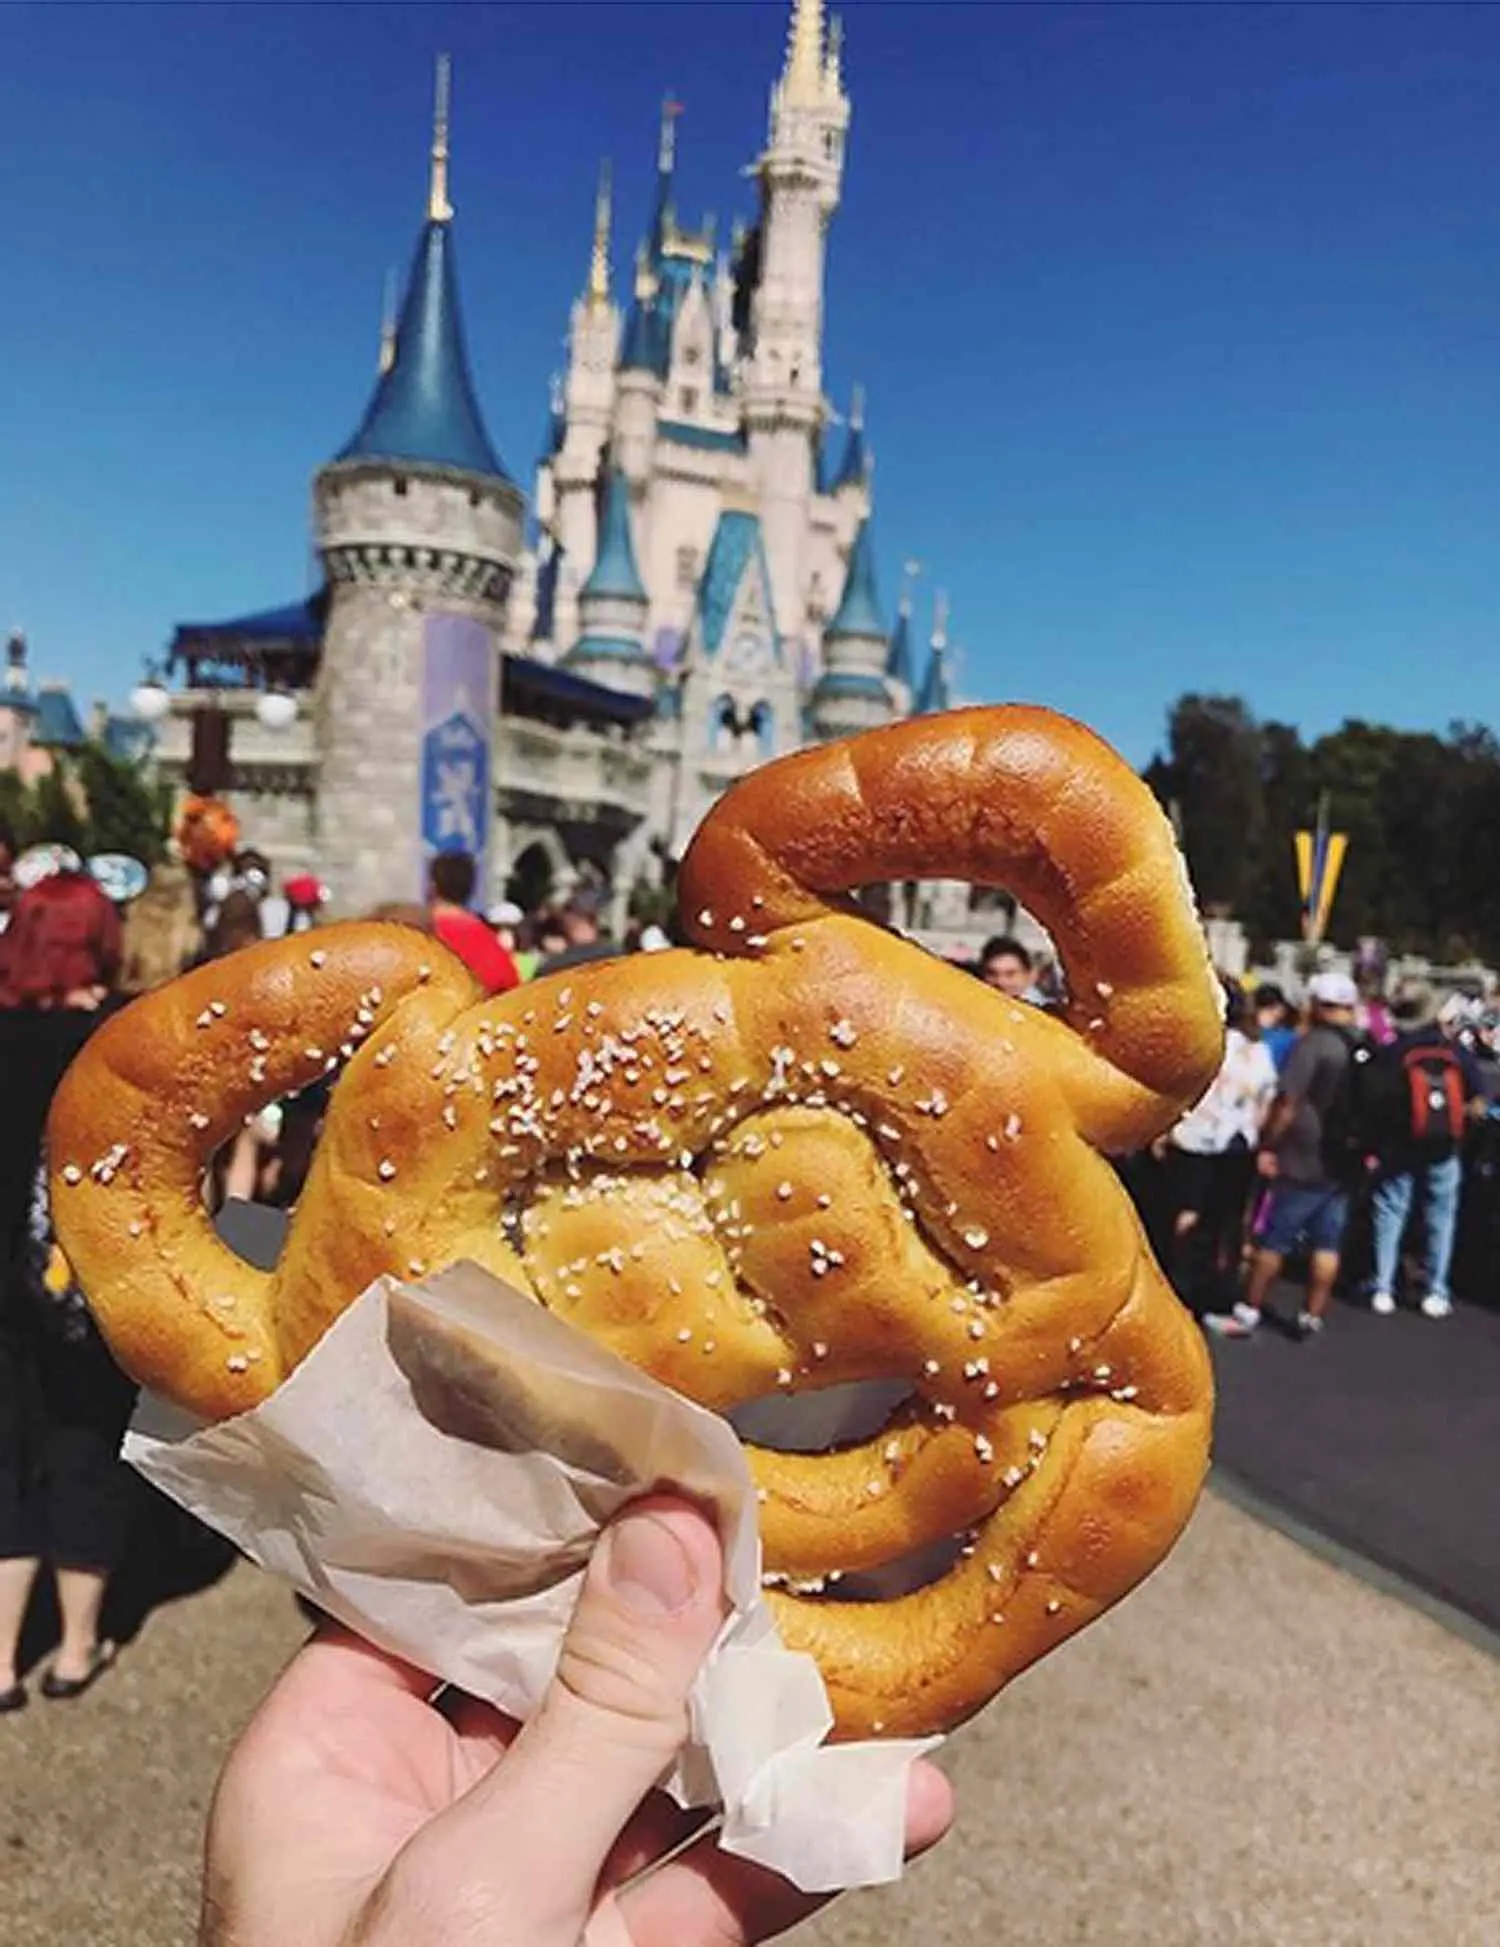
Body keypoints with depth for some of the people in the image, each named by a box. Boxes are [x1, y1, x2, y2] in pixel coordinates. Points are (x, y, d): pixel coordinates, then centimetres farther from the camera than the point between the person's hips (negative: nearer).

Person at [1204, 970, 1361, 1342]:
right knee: (1327, 1245, 10)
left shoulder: (1313, 1043, -14)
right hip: (1345, 1163, 6)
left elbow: (1288, 1102, -17)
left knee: (1272, 1240, 2)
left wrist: (1267, 1145, -9)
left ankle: (1247, 1314, 9)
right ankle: (1312, 1318, 16)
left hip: (1302, 1162, -6)